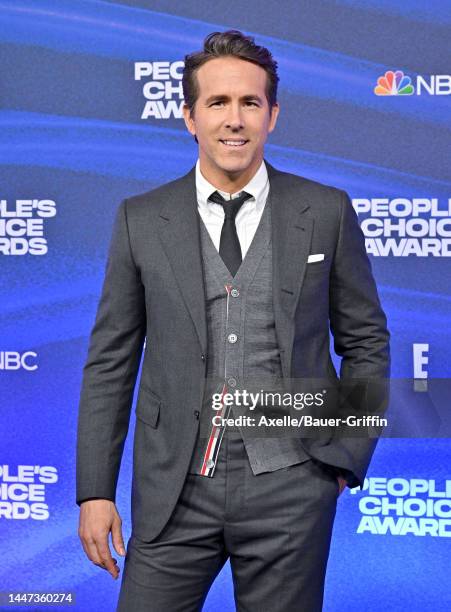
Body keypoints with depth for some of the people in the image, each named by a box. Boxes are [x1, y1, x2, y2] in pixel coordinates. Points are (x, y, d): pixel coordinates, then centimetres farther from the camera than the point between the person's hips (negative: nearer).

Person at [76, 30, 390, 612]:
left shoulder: (327, 212, 2)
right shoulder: (141, 219, 3)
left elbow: (366, 342, 9)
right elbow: (110, 361, 5)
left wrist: (345, 457, 1)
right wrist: (95, 491, 1)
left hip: (290, 491, 0)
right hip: (175, 490, 1)